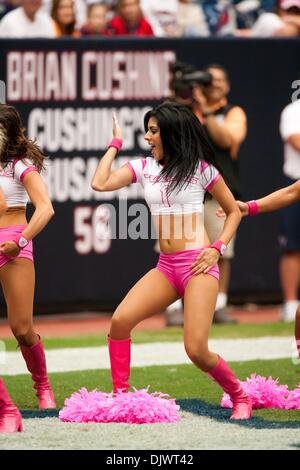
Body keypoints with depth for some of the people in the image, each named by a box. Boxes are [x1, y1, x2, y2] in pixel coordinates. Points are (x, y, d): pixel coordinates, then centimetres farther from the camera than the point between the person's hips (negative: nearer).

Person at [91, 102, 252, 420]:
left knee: (196, 351, -14)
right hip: (165, 266, 5)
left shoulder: (200, 168, 1)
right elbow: (100, 184, -2)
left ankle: (240, 398, 12)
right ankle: (119, 396, -7)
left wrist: (218, 248, -5)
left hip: (197, 264, -5)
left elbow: (233, 211, 9)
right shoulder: (143, 167, 11)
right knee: (120, 320, -18)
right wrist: (115, 144, 7)